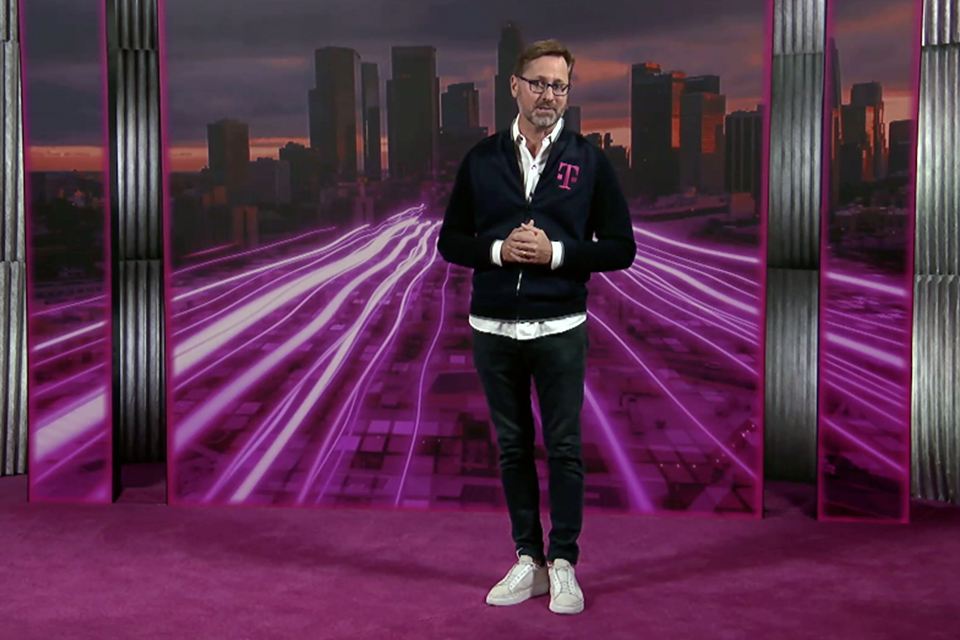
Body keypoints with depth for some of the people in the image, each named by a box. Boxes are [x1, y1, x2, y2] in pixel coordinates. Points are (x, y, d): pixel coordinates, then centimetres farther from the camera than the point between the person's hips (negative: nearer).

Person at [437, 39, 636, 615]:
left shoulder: (590, 161, 0)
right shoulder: (481, 160, 5)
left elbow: (621, 247, -2)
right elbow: (451, 241, 7)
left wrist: (556, 253, -16)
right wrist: (498, 250, -12)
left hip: (560, 330, -2)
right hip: (493, 329, 2)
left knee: (564, 448, 2)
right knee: (514, 447, 10)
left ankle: (563, 565, 13)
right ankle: (528, 561, 21)